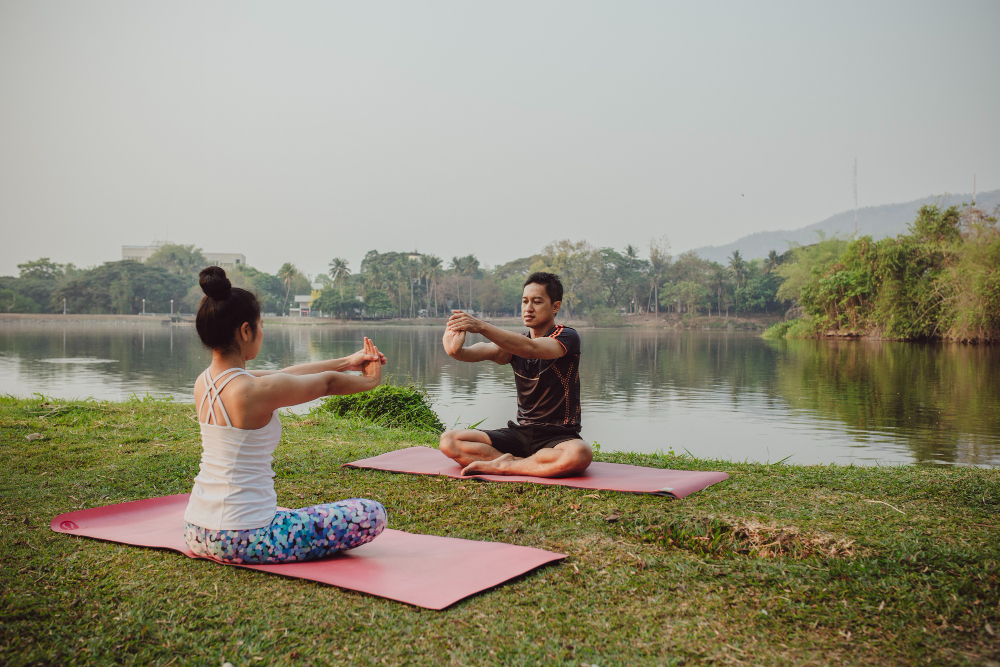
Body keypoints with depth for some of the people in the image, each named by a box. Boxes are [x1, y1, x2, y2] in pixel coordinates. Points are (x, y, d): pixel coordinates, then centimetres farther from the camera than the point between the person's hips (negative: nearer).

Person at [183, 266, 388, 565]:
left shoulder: (203, 382, 2)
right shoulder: (257, 391, -23)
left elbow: (284, 376, 12)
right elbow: (329, 383, -5)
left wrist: (345, 362, 20)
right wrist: (371, 380, 16)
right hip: (242, 540, -9)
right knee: (371, 515, -3)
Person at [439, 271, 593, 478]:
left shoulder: (567, 337, -7)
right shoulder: (514, 343, 9)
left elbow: (531, 348, -29)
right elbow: (488, 351, -15)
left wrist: (481, 327, -41)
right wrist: (457, 351, -40)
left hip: (558, 435, -4)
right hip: (521, 432, 5)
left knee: (580, 454, -40)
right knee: (449, 441, -9)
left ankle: (501, 466, -23)